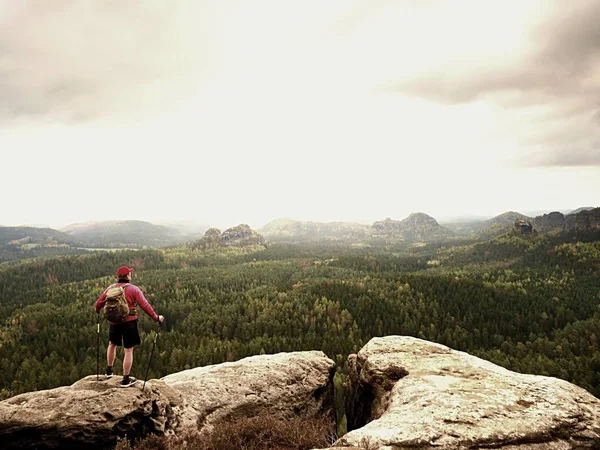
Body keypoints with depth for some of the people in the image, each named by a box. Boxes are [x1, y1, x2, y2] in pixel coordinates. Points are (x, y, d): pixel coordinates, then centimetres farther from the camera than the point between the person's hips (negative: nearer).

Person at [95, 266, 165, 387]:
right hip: (129, 322, -4)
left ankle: (109, 370, 41)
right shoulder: (133, 289, -10)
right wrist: (156, 317, -6)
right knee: (128, 350, 4)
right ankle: (126, 379, 8)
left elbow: (99, 303, 10)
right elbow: (145, 305, -14)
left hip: (114, 322, 4)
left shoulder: (110, 288, 1)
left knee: (112, 344, 29)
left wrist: (98, 311, 33)